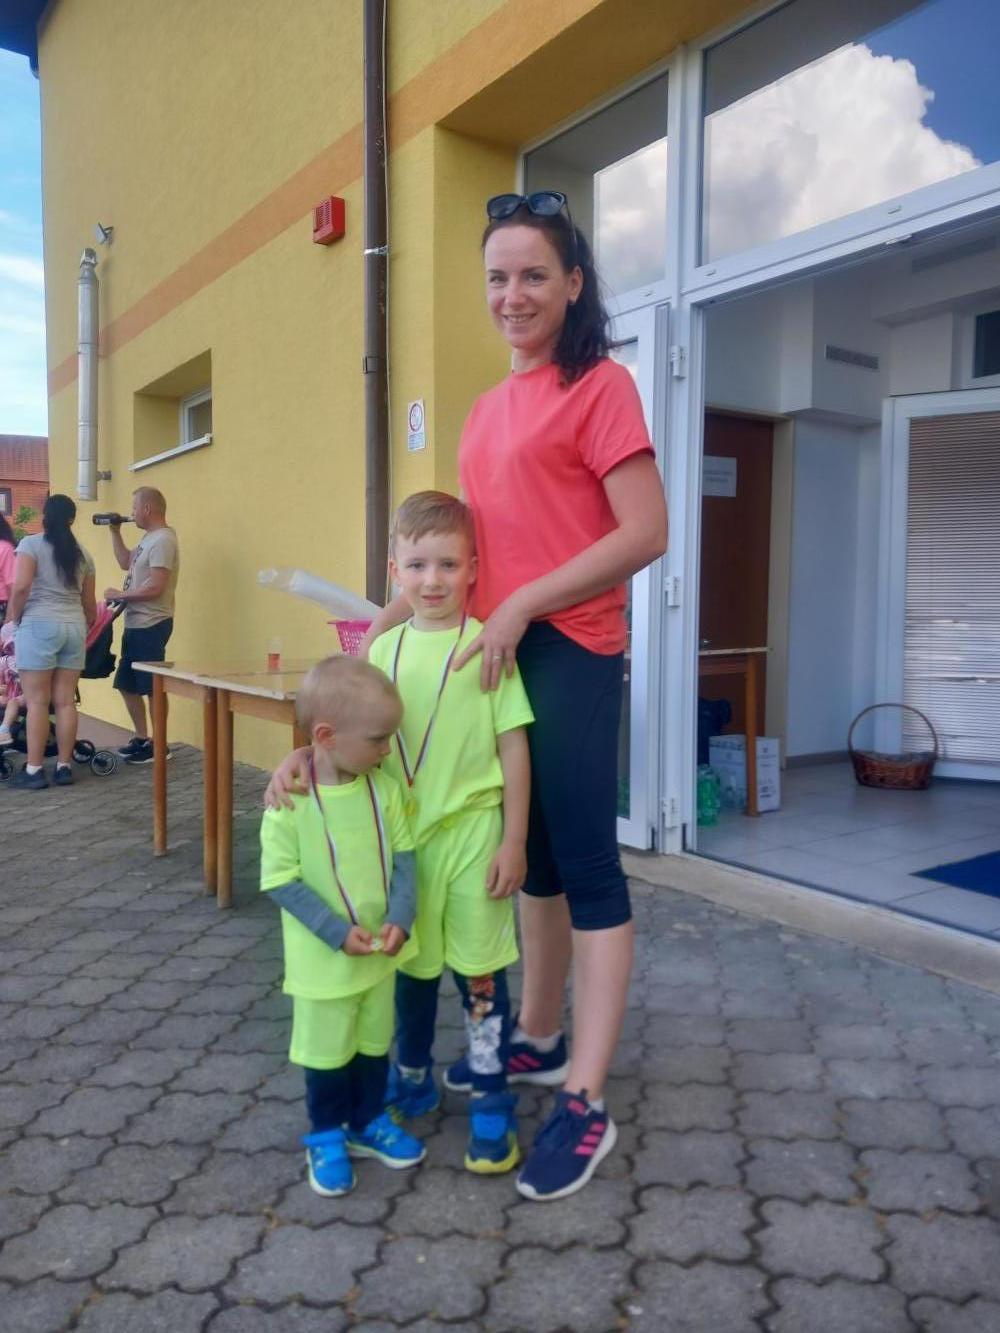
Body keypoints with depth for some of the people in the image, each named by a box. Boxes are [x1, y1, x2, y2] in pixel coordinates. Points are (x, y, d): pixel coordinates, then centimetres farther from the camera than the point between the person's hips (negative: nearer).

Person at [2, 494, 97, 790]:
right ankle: (64, 767, 10)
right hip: (74, 626, 4)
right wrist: (86, 629, 30)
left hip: (40, 624, -4)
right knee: (65, 701, 6)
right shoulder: (82, 554, 14)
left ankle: (34, 770, 0)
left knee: (37, 701, -2)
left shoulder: (31, 544, 0)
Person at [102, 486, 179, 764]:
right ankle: (142, 739, 26)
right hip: (135, 625, 10)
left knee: (152, 688, -2)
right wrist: (115, 532, 17)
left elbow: (155, 587, -24)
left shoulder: (163, 540, -18)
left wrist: (119, 595, -14)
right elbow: (126, 562, 25)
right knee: (127, 685, 16)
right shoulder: (149, 538, 14)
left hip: (151, 626, -10)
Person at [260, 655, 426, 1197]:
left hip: (379, 952, 4)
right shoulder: (289, 799, -21)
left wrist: (400, 917, -15)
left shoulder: (383, 789, -9)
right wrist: (336, 931, -21)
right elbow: (280, 880, -17)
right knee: (326, 1053, 15)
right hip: (323, 959, -4)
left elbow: (403, 857, -2)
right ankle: (327, 1136, 37)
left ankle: (369, 1122, 43)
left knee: (375, 1044, 21)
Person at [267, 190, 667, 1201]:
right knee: (533, 858, 16)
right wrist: (398, 614, 11)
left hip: (566, 654, -8)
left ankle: (583, 1104, 7)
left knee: (586, 866, -3)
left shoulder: (599, 386, -5)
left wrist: (521, 608, -16)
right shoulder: (487, 410, 18)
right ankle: (538, 1039, 32)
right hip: (496, 655, 8)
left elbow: (645, 532, -14)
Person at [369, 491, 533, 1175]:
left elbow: (514, 747, -7)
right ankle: (412, 1082, 41)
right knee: (412, 968, 19)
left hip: (472, 835, -4)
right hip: (402, 836, 4)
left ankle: (492, 1106, 24)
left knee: (480, 973, 7)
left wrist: (513, 841, -7)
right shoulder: (384, 649, 3)